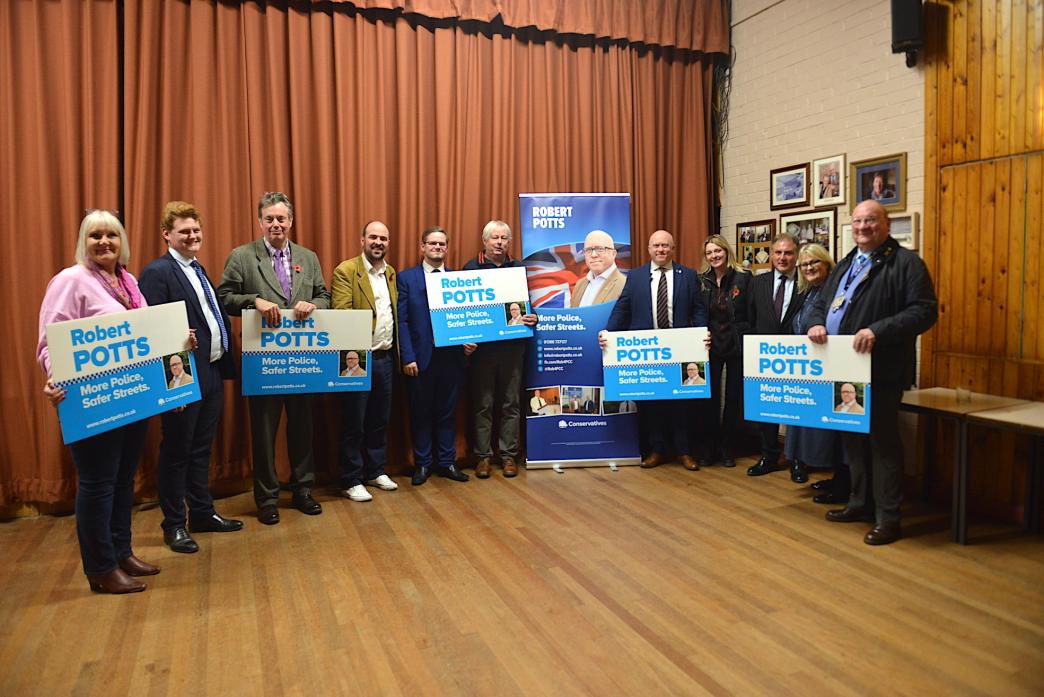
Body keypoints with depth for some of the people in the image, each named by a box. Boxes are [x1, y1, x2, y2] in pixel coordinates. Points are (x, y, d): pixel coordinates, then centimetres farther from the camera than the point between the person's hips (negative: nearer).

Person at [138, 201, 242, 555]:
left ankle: (202, 513, 31)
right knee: (176, 452, 6)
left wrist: (224, 365, 10)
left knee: (201, 449, 18)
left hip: (212, 373, 8)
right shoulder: (157, 272, -12)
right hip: (184, 377, -8)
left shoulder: (198, 270, 16)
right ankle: (174, 524, 19)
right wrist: (172, 375, -21)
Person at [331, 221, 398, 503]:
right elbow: (341, 315, -14)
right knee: (354, 423, 3)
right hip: (359, 358, -6)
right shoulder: (345, 271, -8)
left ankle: (376, 471, 30)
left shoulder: (391, 273, 13)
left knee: (380, 419, 15)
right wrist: (349, 351, -21)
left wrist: (398, 352, 9)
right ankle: (351, 481, 14)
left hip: (385, 357, 6)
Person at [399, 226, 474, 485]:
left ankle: (447, 462, 23)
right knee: (420, 412, 8)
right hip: (420, 357, -2)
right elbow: (402, 320, -3)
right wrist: (408, 357, -10)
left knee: (447, 412, 11)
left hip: (451, 356, 2)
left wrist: (468, 342, -9)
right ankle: (422, 464, 20)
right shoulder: (406, 278, 2)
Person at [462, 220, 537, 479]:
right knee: (482, 404, 4)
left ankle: (509, 454, 16)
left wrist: (531, 317, -9)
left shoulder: (519, 268, 9)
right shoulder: (471, 268, 2)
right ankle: (483, 455, 13)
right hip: (482, 345, -2)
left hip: (513, 345, 2)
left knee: (511, 403, 7)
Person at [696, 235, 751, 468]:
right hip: (709, 344, 2)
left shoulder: (743, 277, -4)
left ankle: (727, 448, 18)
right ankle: (708, 447, 12)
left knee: (734, 396, 6)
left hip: (737, 344, -2)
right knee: (708, 396, 1)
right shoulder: (701, 280, 5)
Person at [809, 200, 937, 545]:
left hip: (880, 371, -8)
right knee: (852, 438, 16)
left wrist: (877, 330, -25)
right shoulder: (845, 265, 19)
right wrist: (817, 323, -3)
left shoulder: (906, 263, -5)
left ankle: (888, 517, 10)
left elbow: (924, 310, -14)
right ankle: (859, 503, 30)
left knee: (882, 441, -1)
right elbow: (821, 303, 20)